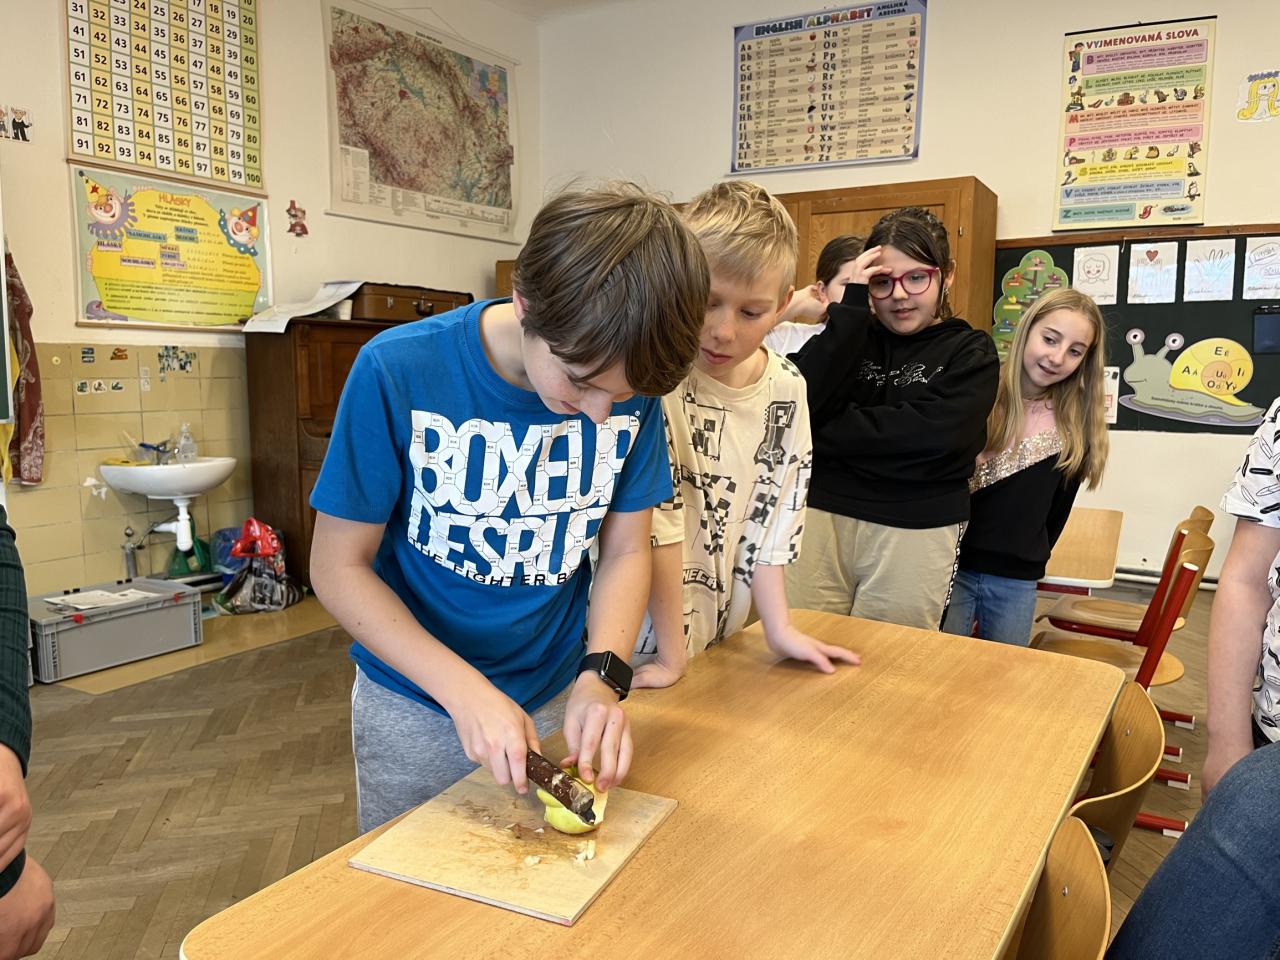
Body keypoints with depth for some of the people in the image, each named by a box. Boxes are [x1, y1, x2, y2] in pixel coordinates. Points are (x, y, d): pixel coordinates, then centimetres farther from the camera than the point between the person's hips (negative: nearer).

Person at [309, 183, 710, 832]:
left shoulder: (631, 389, -14)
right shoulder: (397, 372, -24)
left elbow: (626, 549, -4)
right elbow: (339, 567, -16)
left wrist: (603, 674, -20)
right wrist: (465, 690, -26)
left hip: (560, 703, 3)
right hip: (415, 710, -2)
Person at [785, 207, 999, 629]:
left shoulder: (970, 352, 5)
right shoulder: (853, 333, 11)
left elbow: (935, 431, -14)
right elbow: (802, 401, -8)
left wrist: (824, 429, -10)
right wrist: (852, 305, -10)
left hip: (917, 532, -2)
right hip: (821, 515, 2)